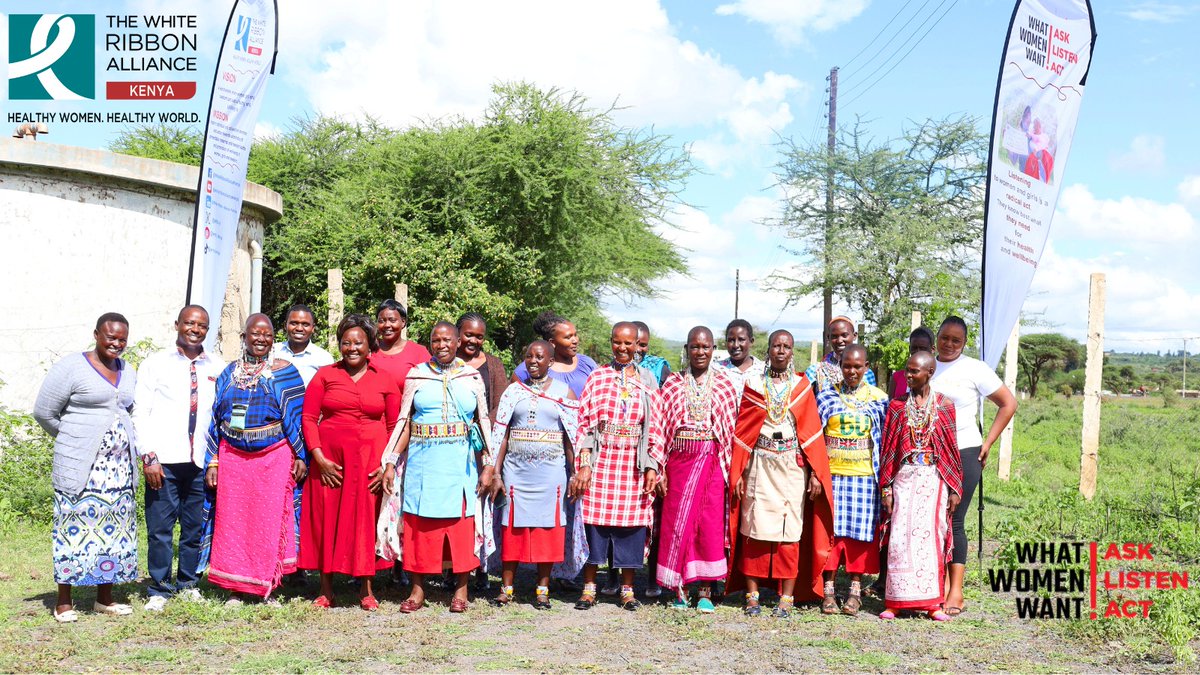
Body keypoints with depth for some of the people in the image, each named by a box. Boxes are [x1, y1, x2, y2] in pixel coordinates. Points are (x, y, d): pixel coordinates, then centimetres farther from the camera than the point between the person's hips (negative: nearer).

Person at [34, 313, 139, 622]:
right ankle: (63, 602, 6)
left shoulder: (128, 372, 12)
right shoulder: (71, 367, -6)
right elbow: (43, 412, -4)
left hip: (119, 466, 6)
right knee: (75, 527, -3)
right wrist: (73, 441, 5)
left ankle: (105, 598, 17)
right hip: (80, 466, -6)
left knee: (114, 527, 7)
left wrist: (121, 441, 10)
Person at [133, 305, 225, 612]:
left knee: (196, 526, 9)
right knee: (160, 527, 1)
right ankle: (160, 590, 14)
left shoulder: (217, 368, 9)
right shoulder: (155, 363, 3)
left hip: (202, 461, 2)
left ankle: (187, 584, 25)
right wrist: (149, 457, -8)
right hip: (165, 460, -2)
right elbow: (140, 412, -1)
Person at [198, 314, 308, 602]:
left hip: (274, 457, -3)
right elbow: (216, 419, 11)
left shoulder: (283, 371, 0)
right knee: (233, 521, 6)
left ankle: (268, 587, 14)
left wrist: (301, 456, -8)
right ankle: (238, 587, 17)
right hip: (233, 458, 3)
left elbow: (296, 416, -2)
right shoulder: (229, 373, 9)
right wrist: (212, 462, 7)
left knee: (270, 520, 2)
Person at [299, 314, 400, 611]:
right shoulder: (325, 375, 6)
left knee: (365, 520, 2)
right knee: (327, 519, 3)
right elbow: (309, 418, 2)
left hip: (370, 460, 0)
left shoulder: (384, 380, 7)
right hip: (330, 460, 0)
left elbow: (395, 426, 6)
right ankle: (326, 589, 14)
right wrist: (319, 457, -8)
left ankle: (366, 589, 13)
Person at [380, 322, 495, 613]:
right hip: (423, 463, 0)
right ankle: (418, 590, 11)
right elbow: (404, 422, 6)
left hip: (461, 463, 0)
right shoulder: (416, 376, 6)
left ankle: (461, 588, 12)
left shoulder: (472, 378, 7)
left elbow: (483, 422, 6)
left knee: (462, 522, 1)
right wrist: (391, 462, -1)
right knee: (420, 524, 1)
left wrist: (488, 465, -1)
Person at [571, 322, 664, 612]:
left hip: (633, 464, 1)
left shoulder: (647, 381, 8)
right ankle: (589, 586, 10)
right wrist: (584, 464, -8)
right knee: (594, 517, -1)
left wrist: (652, 466, -3)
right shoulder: (597, 377, 5)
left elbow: (655, 427, 5)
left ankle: (627, 588, 14)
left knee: (631, 519, 3)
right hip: (601, 460, -1)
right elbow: (585, 422, 0)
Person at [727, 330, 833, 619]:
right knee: (754, 529, -1)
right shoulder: (753, 384, 7)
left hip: (792, 467, 0)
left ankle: (786, 598, 6)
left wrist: (815, 472, -4)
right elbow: (742, 430, 5)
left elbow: (812, 431, 4)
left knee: (790, 530, -1)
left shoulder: (802, 386, 7)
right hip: (759, 466, 0)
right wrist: (738, 473, -1)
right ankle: (752, 595, 8)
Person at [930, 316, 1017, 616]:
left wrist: (988, 443, -4)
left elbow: (1008, 403, 0)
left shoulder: (975, 369, -2)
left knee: (954, 522, -5)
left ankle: (956, 591, 0)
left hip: (963, 454, -4)